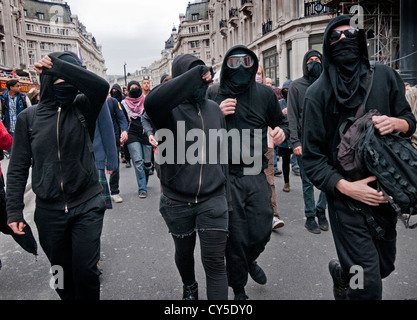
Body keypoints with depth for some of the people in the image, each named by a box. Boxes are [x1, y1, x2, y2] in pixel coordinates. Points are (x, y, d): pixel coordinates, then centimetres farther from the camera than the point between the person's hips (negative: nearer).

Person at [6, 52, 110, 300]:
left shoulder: (83, 108, -1)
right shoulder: (29, 117, 1)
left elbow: (101, 86, -24)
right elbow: (18, 168, 3)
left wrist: (57, 65, -22)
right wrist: (14, 211, 1)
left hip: (87, 205, -1)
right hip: (49, 210, 2)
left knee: (85, 271, -2)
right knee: (62, 273, 15)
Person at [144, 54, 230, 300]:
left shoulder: (214, 109, 5)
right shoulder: (169, 109, -9)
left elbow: (222, 154, 11)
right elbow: (152, 102, -36)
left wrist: (227, 195, 12)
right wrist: (194, 74, -33)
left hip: (213, 199, 1)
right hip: (177, 201, -1)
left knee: (215, 261, -2)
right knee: (184, 253, 20)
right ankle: (190, 287, 50)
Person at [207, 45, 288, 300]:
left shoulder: (265, 93, 3)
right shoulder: (214, 94, 0)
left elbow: (281, 122, 16)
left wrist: (282, 132, -7)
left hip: (256, 174, 2)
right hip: (227, 176, -2)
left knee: (262, 231, 7)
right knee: (235, 236, 6)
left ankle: (250, 260, 45)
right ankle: (238, 289, 31)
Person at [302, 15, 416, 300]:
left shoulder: (385, 76, 0)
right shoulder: (318, 92, -8)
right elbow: (312, 157, -7)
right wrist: (345, 187, -20)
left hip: (386, 194, 4)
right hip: (347, 199, -4)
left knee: (384, 266, 21)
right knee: (368, 286, -3)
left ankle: (341, 271, 49)